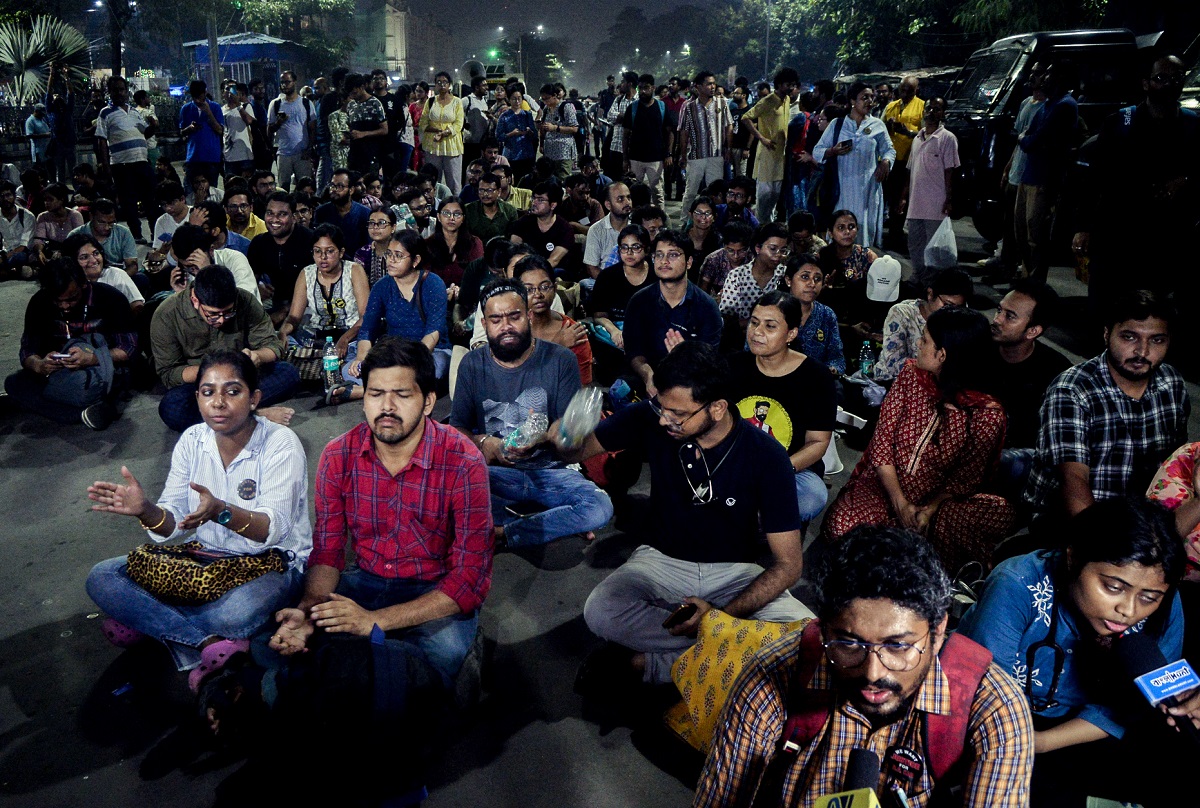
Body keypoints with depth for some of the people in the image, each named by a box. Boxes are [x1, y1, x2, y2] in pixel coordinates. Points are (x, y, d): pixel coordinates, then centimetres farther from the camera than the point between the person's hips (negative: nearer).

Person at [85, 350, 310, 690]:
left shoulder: (280, 443, -16)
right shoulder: (192, 440, 0)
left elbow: (275, 528, -25)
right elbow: (172, 524, -3)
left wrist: (221, 512, -44)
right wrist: (145, 510, -27)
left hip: (272, 563, -6)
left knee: (235, 613, -39)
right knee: (101, 579, -11)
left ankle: (144, 621, -8)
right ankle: (211, 641, -20)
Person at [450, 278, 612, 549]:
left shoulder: (560, 360, -1)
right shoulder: (472, 365, 4)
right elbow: (457, 428, 3)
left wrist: (545, 436, -27)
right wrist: (483, 443, -20)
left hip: (550, 469, 0)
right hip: (495, 472, 1)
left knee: (601, 508, -29)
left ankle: (501, 534, -18)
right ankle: (561, 524, -21)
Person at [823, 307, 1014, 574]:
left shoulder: (988, 414, -8)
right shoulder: (911, 375, 0)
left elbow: (967, 477, -5)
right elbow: (881, 442, -4)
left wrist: (930, 509, -23)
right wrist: (900, 504, -15)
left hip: (936, 500, 0)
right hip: (880, 486, 1)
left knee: (1000, 512, -29)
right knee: (843, 525, -31)